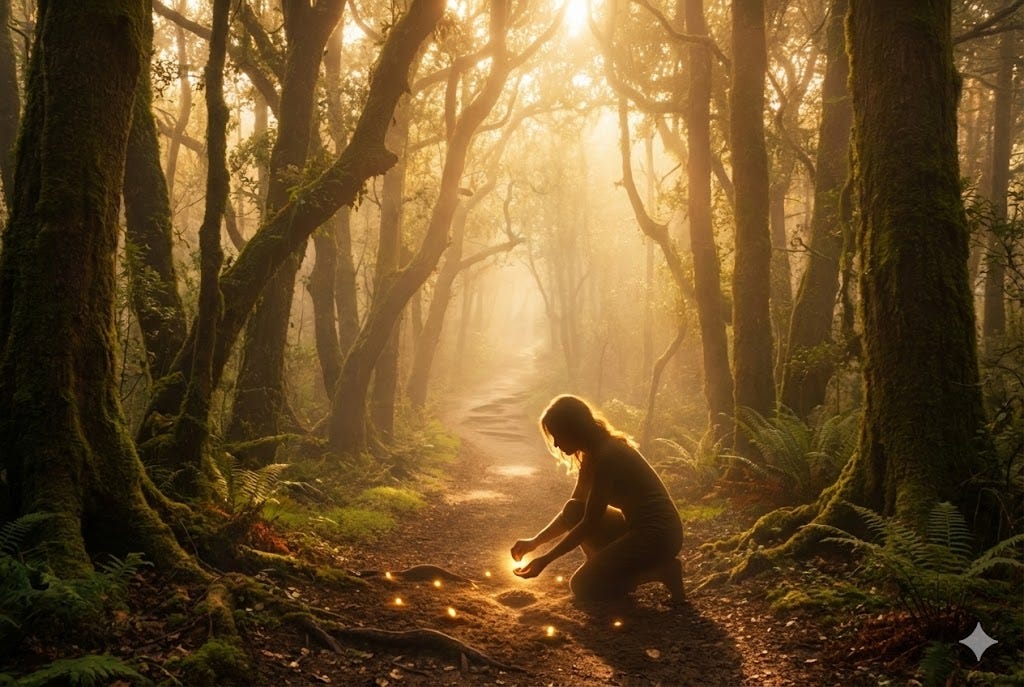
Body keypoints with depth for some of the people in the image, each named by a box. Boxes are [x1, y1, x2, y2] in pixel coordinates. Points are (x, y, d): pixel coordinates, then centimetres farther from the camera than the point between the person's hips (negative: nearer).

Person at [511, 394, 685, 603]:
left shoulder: (607, 456, -21)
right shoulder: (593, 454, 9)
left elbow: (589, 523, -19)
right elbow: (573, 511, 16)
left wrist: (545, 560, -15)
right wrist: (534, 541, 7)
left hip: (658, 534, -9)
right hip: (636, 526, 9)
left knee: (583, 587, -8)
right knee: (574, 512, 5)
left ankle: (661, 570, -3)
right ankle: (613, 568, 9)